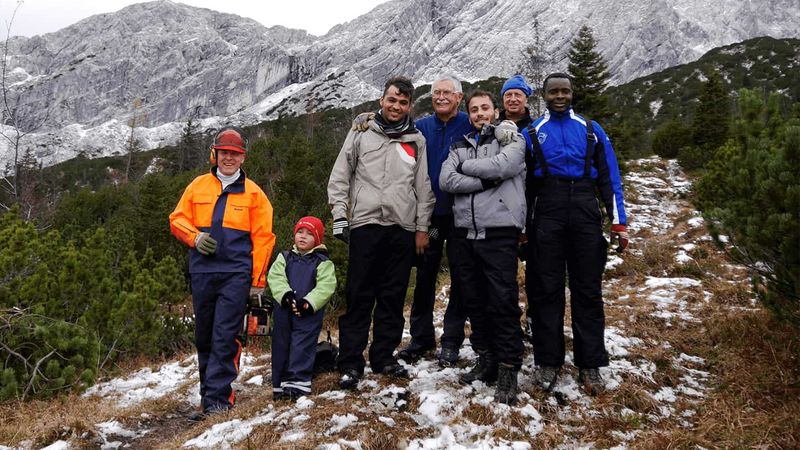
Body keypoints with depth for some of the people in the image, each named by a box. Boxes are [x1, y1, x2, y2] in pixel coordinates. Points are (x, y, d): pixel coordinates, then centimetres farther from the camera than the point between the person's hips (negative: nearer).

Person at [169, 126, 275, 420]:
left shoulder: (253, 192, 5)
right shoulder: (198, 186, 12)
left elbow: (262, 238, 2)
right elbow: (177, 219, 14)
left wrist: (257, 282, -3)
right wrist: (195, 238, -8)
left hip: (236, 273, -3)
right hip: (202, 271, 3)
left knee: (225, 337, -6)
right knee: (204, 336, 11)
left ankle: (218, 397, -3)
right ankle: (208, 385, 26)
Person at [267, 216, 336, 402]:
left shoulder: (323, 262, 1)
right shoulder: (284, 257, 11)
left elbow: (325, 287, -10)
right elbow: (275, 277, -2)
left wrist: (308, 303, -21)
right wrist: (285, 294, -19)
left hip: (309, 313, -4)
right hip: (284, 310, 4)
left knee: (302, 346, -7)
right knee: (281, 344, 9)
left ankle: (298, 382, -5)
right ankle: (280, 383, 19)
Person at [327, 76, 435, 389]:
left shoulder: (416, 140, 12)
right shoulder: (361, 133, 7)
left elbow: (424, 188, 12)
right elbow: (339, 178, 6)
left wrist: (422, 227, 6)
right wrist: (339, 216, -2)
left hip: (402, 228, 2)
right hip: (365, 224, -2)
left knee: (393, 298, 7)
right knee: (359, 296, -1)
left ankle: (383, 357, 19)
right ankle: (350, 363, 5)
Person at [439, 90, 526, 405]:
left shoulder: (511, 139, 8)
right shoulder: (460, 146, 17)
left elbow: (502, 165, -14)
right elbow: (446, 181, -1)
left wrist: (466, 166, -1)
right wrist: (485, 181, -10)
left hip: (499, 232, -4)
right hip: (465, 232, 5)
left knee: (503, 302, -5)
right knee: (474, 301, 10)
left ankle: (508, 371, 4)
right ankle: (486, 361, 24)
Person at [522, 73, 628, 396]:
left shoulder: (591, 130, 12)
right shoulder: (532, 134, 10)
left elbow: (609, 178, 9)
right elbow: (523, 183, 9)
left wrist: (619, 224, 1)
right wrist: (521, 227, 4)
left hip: (585, 216, 1)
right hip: (546, 217, 0)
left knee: (587, 290, 3)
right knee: (546, 290, 3)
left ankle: (590, 365, 11)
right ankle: (547, 362, 12)